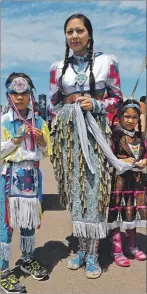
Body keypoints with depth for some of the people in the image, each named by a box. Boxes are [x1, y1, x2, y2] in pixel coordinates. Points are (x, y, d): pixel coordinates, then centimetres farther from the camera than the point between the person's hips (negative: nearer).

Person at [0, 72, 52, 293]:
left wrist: (41, 140, -9)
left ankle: (28, 259, 31)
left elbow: (47, 152, 10)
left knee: (29, 218, 13)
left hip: (32, 175, 4)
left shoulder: (39, 122, 6)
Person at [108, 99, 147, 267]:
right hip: (119, 180, -6)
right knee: (117, 214, 0)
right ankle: (117, 250, 12)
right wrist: (122, 161, -22)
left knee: (133, 213, 15)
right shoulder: (115, 135, -9)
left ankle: (132, 246, 32)